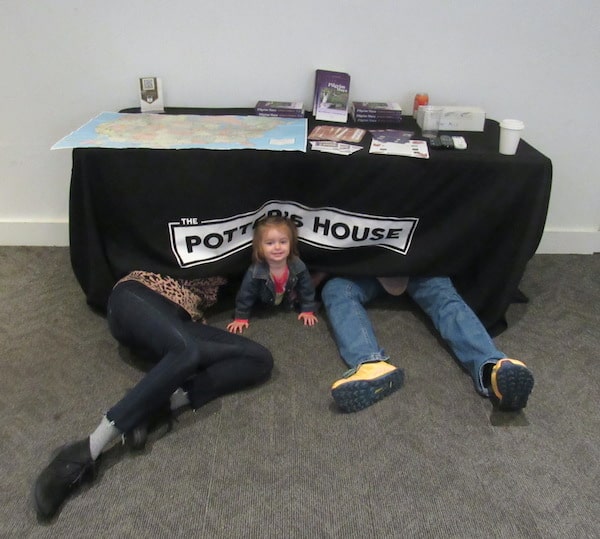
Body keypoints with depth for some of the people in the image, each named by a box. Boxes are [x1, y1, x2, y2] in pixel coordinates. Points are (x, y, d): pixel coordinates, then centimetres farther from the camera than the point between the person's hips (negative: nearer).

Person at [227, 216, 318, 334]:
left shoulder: (298, 267, -34)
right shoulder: (255, 272, -40)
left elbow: (307, 289, -16)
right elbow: (245, 294, -27)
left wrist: (308, 311, -13)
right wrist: (241, 318, -21)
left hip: (289, 302, 1)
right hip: (263, 304, -1)